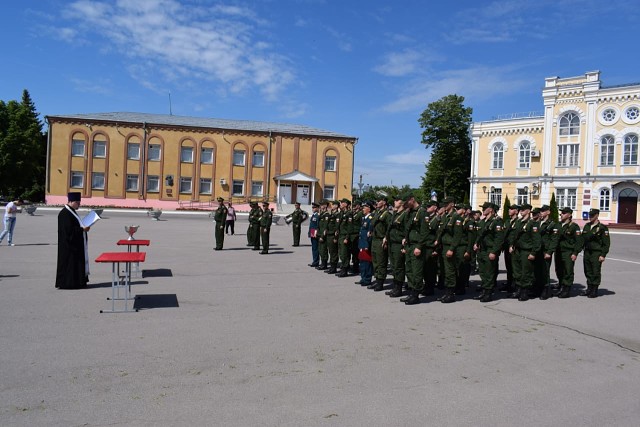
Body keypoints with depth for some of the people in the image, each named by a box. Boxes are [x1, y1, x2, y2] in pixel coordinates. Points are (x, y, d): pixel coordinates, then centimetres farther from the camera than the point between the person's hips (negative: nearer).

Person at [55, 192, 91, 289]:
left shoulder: (72, 212, 14)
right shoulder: (65, 214, -17)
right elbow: (69, 230, -23)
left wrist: (84, 227, 5)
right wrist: (82, 229, -21)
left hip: (75, 244, 10)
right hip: (69, 244, -10)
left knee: (77, 262, 12)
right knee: (69, 262, -4)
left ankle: (78, 282, 17)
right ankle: (67, 282, 3)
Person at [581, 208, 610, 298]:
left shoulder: (602, 228, -8)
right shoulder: (586, 226, 11)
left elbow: (606, 243, -9)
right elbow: (583, 239, 17)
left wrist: (603, 255, -12)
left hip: (597, 254, -6)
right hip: (587, 253, 6)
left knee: (596, 273, -1)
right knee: (588, 272, 11)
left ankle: (595, 291, 8)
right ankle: (589, 289, 22)